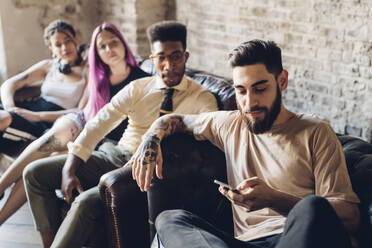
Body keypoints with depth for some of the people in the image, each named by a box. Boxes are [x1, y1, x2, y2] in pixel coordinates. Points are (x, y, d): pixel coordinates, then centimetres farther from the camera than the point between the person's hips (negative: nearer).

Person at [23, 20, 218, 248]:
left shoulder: (202, 98, -1)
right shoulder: (137, 88, 7)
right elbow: (98, 124, 0)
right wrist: (69, 168, -12)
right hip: (114, 155, 5)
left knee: (87, 201, -30)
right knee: (35, 172, -2)